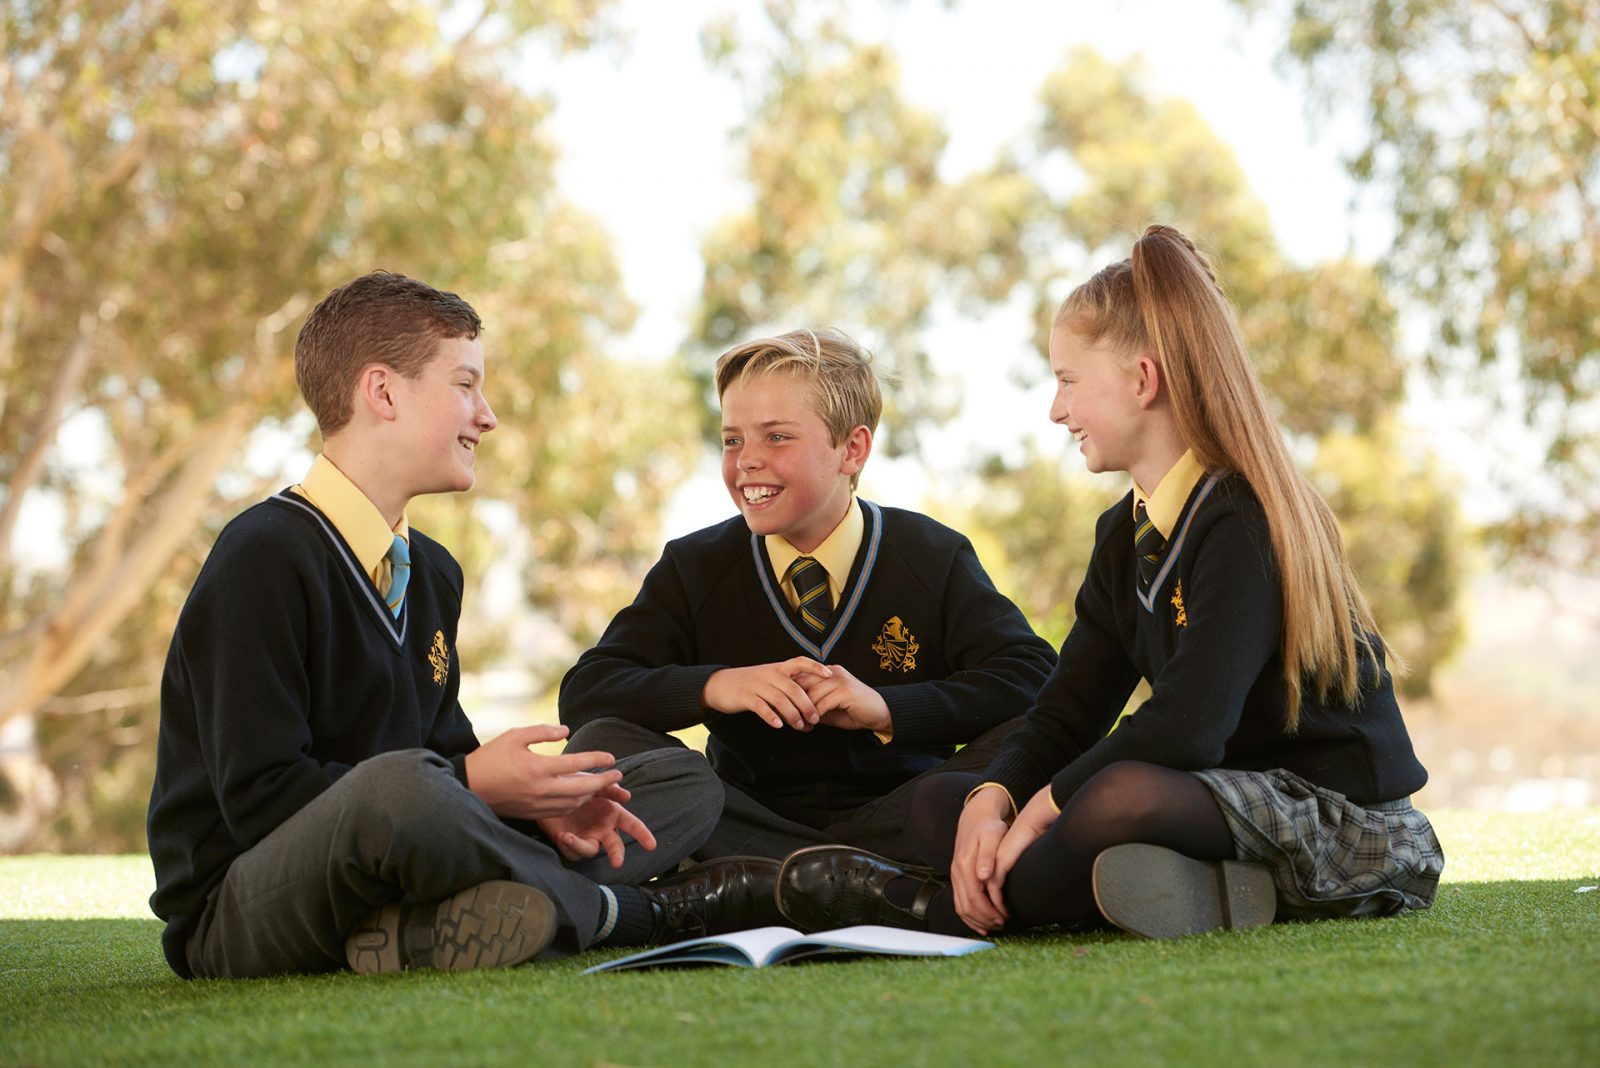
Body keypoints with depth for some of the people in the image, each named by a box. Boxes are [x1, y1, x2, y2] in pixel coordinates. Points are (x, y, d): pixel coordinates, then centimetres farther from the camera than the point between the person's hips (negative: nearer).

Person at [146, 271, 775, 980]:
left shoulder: (433, 572, 16)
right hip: (235, 914, -9)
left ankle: (450, 923, -21)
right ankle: (633, 911, -15)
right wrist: (474, 782, -18)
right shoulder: (260, 561, -14)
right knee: (396, 784, -42)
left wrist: (532, 800, -5)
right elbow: (259, 798, -20)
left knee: (685, 787, 6)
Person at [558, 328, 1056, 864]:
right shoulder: (695, 568, 6)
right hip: (749, 826, 2)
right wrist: (713, 686, -22)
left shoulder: (931, 557, 2)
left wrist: (884, 707, -23)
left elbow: (1036, 676, -10)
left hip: (896, 818, -1)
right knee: (600, 742, -24)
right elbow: (584, 694, -3)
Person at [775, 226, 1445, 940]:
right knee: (939, 802, 2)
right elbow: (1067, 712, 7)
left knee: (1126, 794, -41)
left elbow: (1186, 728, -27)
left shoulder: (1242, 520, -17)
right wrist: (990, 803, -13)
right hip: (1224, 800, 9)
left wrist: (1042, 808, -18)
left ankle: (946, 909, -15)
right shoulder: (1127, 535, 14)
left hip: (1339, 809, -9)